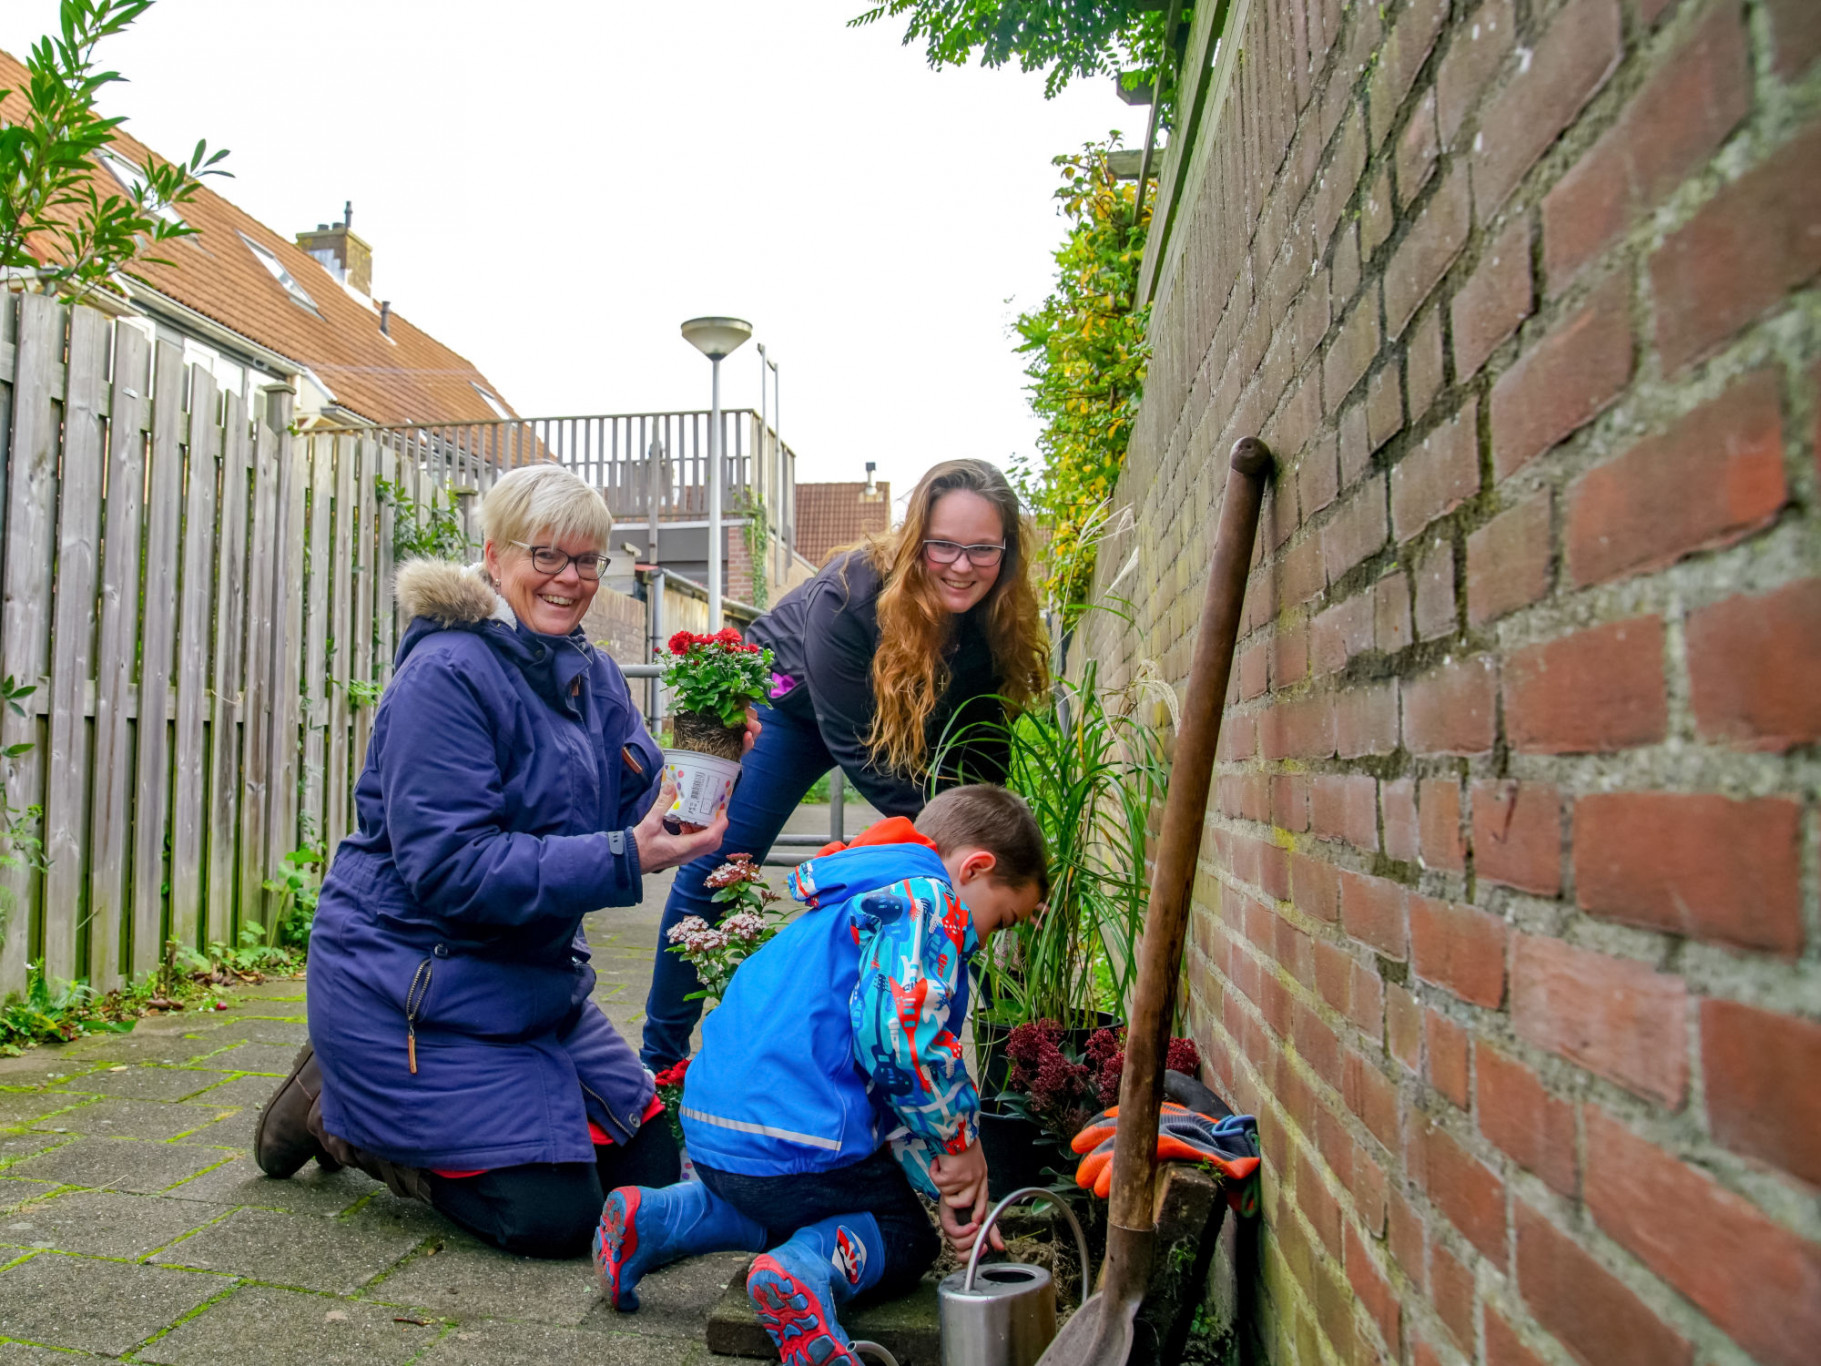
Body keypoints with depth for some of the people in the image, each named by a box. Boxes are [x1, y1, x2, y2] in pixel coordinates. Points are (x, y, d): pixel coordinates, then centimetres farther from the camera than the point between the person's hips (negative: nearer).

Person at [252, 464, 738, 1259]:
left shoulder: (595, 678, 7)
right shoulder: (446, 674, -19)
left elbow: (642, 802, 2)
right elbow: (449, 867, -26)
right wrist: (622, 860, -32)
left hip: (531, 976, 8)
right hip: (410, 980, -8)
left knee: (649, 1168, 12)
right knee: (551, 1216, -9)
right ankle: (338, 1113, 12)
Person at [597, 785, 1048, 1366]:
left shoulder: (854, 905, 22)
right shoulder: (924, 896, -9)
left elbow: (891, 1082, 21)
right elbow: (901, 1032, -26)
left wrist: (947, 1188, 13)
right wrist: (960, 1144, -9)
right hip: (796, 1141, -9)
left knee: (782, 1202, 35)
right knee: (905, 1236, 13)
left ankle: (655, 1218, 16)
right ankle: (807, 1271, -15)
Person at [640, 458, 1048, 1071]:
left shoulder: (1000, 620, -24)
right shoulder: (854, 590, -37)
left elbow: (980, 747, -14)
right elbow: (854, 744, -35)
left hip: (911, 728, 4)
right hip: (789, 698, -4)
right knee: (715, 868, -6)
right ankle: (661, 1054, 9)